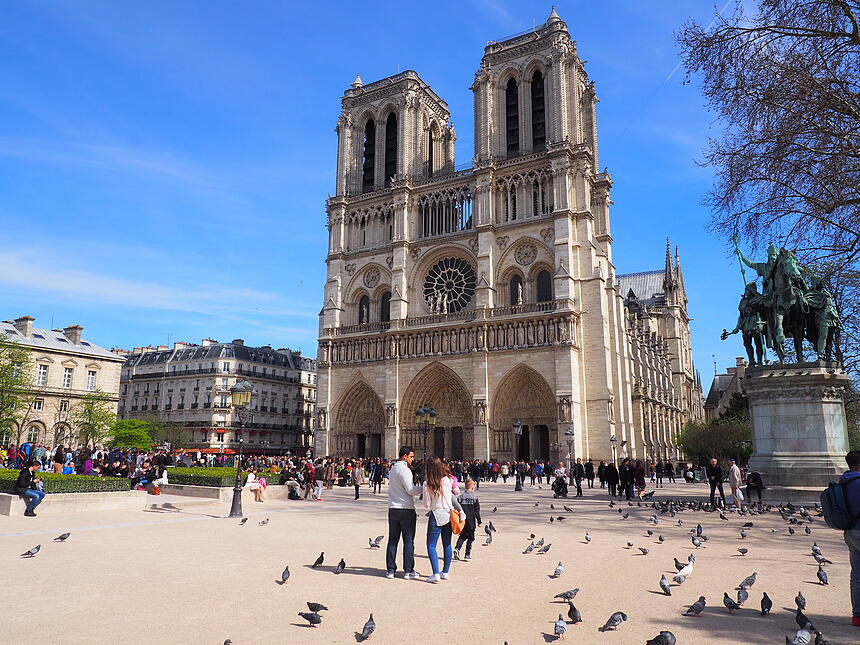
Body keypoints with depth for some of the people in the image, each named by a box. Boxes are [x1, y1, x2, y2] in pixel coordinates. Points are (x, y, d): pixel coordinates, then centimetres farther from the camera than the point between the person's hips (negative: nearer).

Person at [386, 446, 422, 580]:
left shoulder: (392, 469, 14)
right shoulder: (404, 470, -14)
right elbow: (411, 490, -17)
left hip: (393, 508, 8)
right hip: (406, 509, -8)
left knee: (393, 540, 11)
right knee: (408, 541, 1)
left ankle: (390, 570, 13)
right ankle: (408, 571, 4)